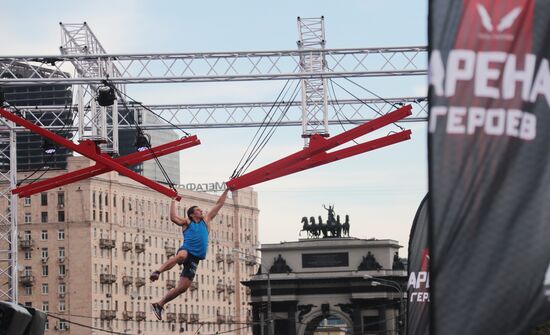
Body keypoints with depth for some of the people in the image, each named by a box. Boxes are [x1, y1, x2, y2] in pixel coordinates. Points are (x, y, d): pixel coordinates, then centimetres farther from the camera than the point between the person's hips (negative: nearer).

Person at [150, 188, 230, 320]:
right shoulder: (187, 223, 13)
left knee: (182, 288, -3)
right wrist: (173, 201, 1)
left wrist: (226, 190, 23)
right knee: (181, 256, -45)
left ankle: (159, 304, 7)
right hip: (186, 250, -4)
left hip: (195, 259, 5)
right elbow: (173, 218, -4)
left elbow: (219, 204, 25)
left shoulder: (206, 221, 24)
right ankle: (157, 272, -51)